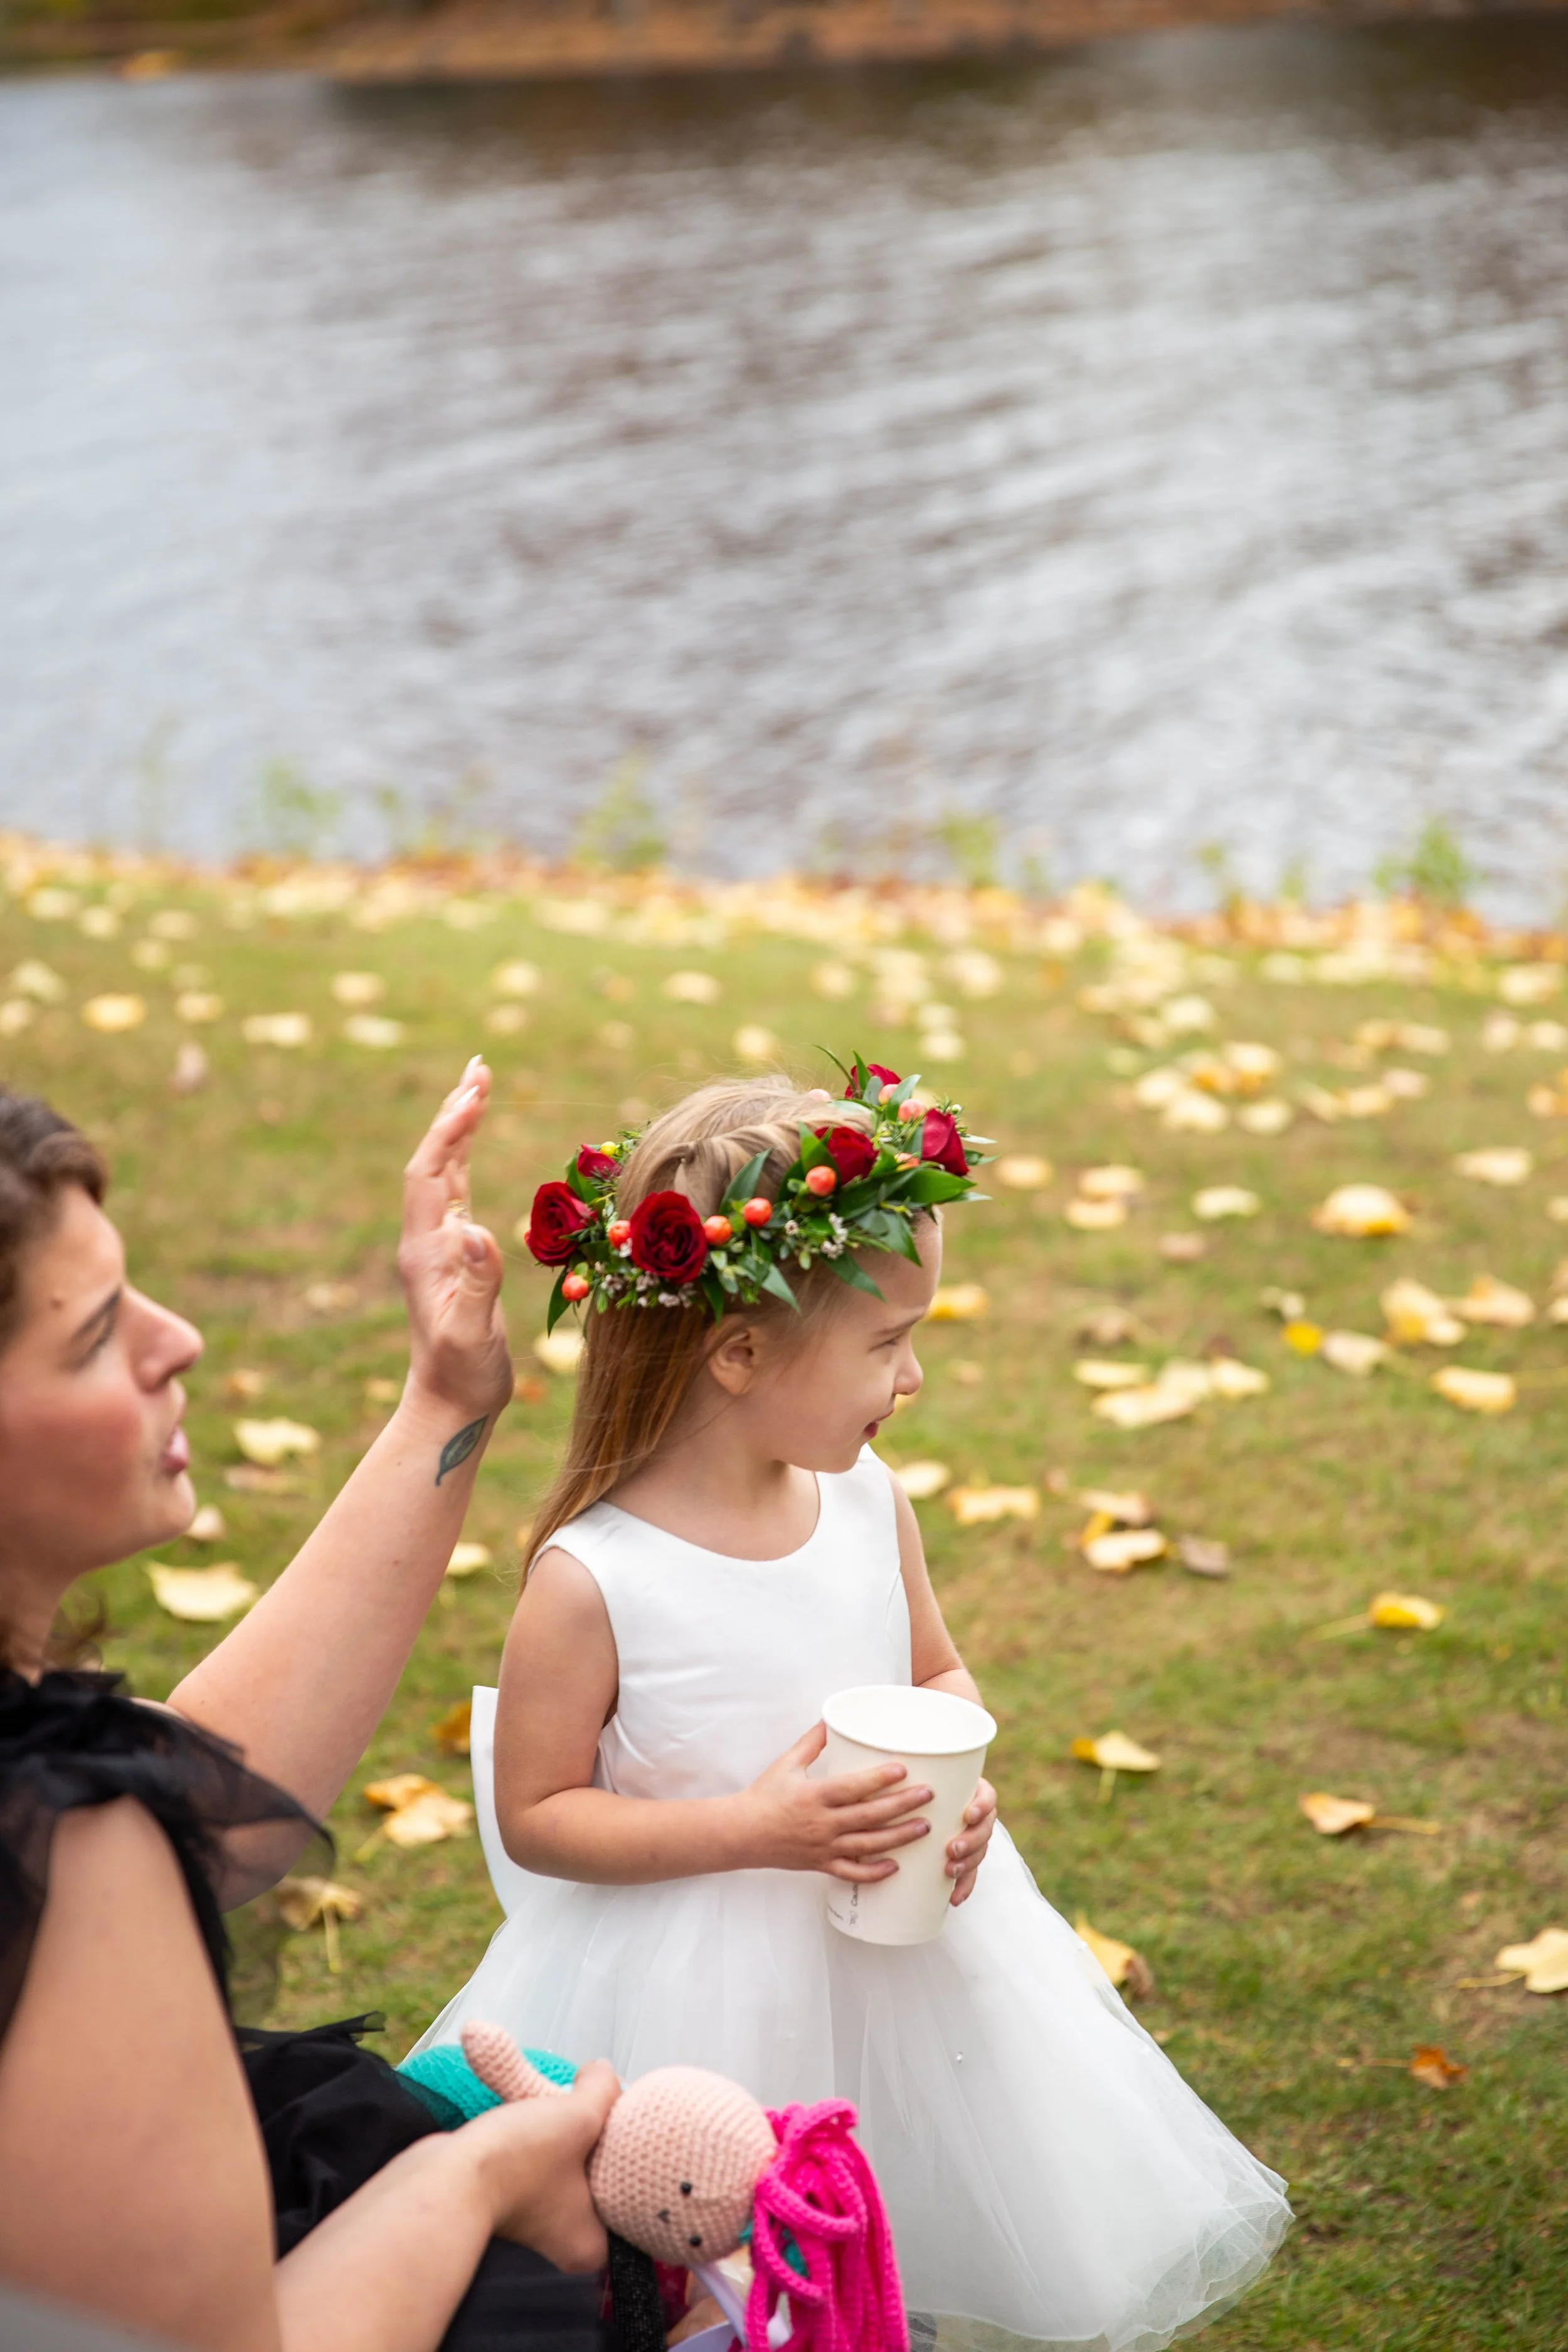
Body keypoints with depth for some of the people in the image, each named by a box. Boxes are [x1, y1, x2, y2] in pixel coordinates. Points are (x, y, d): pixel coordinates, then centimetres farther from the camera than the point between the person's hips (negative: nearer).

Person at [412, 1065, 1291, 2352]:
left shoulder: (868, 1500, -5)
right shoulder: (592, 1580, -21)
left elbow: (941, 1675, 12)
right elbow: (537, 1815, -13)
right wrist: (751, 1830, -23)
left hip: (895, 1957, 5)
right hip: (697, 2000, -5)